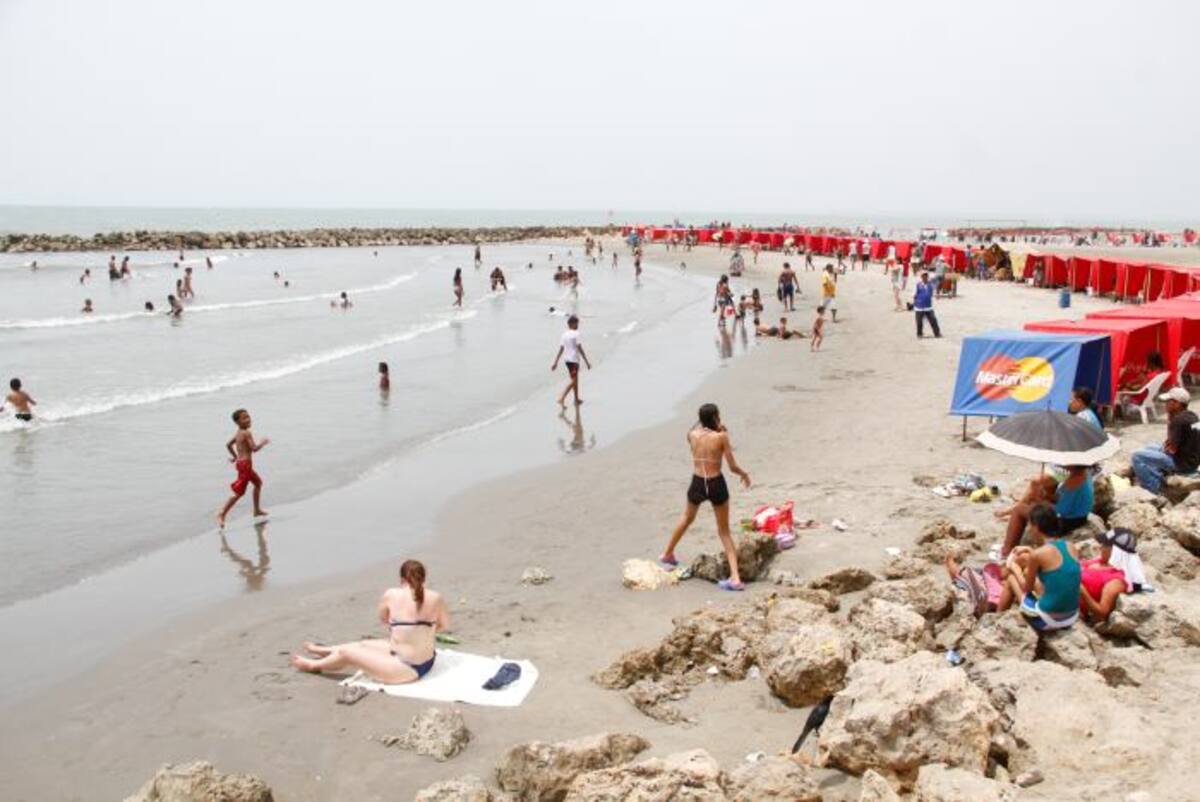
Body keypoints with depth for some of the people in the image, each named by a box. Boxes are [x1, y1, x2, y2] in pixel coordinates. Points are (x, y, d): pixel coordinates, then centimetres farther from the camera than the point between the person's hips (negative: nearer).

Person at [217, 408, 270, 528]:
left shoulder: (238, 433, 11)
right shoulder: (247, 433, -17)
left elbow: (228, 445, 21)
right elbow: (254, 449, -22)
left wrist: (235, 456, 27)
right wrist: (263, 442, -5)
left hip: (240, 462, 11)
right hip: (245, 464, -11)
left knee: (258, 482, 27)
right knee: (239, 492, -10)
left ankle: (257, 510, 36)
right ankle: (222, 514, -13)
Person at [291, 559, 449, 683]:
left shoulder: (391, 595, -11)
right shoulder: (436, 598, -4)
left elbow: (382, 619, 10)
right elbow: (445, 625, 13)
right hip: (427, 663, 6)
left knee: (346, 651, 14)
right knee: (366, 643, 28)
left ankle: (313, 665, 43)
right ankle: (326, 650, 52)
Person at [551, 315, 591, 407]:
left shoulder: (564, 334, 9)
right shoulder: (575, 334, -12)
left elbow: (561, 349, 8)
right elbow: (580, 349, -15)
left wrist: (555, 363, 10)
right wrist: (586, 362, -12)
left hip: (567, 360, 8)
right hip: (574, 360, -8)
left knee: (575, 379, 20)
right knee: (573, 380, -8)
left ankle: (577, 399, 30)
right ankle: (561, 398, -22)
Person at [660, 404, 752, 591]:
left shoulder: (693, 435, -2)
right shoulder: (721, 437, -12)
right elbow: (732, 467, -8)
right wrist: (744, 474, 11)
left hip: (697, 484, 3)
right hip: (717, 485, -3)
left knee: (687, 518, 31)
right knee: (724, 531, 10)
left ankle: (668, 554, 49)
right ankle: (735, 577, 1)